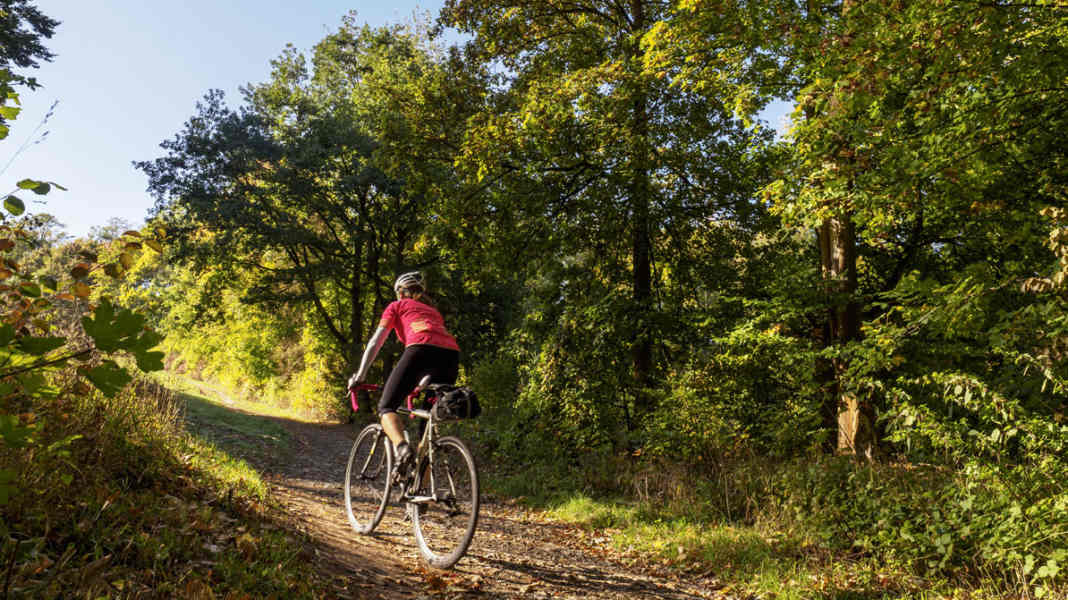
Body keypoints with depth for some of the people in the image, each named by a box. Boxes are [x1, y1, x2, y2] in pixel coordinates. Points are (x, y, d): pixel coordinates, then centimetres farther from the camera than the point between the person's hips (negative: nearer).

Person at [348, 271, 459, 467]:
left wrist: (359, 376, 21)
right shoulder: (434, 311, 39)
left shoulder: (397, 306, 25)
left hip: (421, 351, -5)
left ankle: (402, 448, -24)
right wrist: (420, 384, 47)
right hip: (451, 356, 5)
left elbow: (375, 342, 18)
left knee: (386, 407, 5)